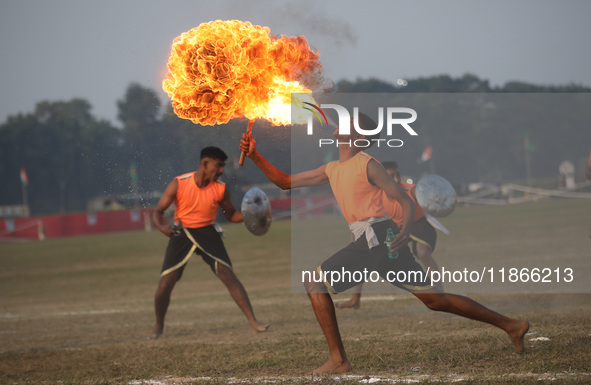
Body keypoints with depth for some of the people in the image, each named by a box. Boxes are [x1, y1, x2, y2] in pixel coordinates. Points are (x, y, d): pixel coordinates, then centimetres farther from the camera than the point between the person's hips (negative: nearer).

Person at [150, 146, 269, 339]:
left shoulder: (220, 189, -7)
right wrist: (162, 226, -29)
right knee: (165, 284, -6)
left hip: (206, 232, 1)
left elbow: (231, 215, 7)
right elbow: (158, 211, -7)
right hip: (181, 233, -1)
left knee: (228, 275, -14)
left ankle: (253, 322, -12)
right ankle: (158, 327, 18)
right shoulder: (179, 184, -13)